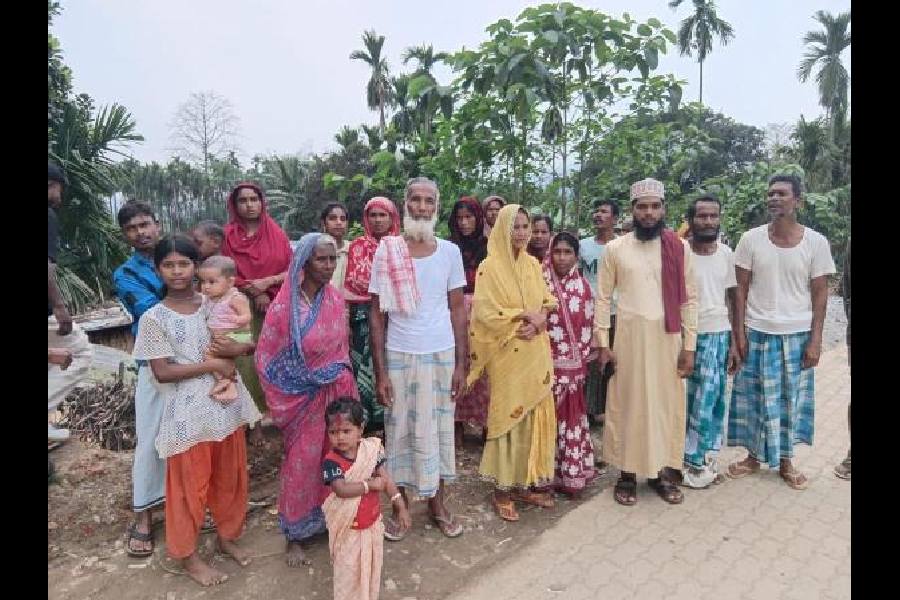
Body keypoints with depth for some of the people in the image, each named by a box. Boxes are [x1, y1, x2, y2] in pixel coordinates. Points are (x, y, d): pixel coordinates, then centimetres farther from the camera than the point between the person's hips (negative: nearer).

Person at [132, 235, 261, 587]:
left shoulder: (214, 305, 3)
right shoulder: (154, 318, -8)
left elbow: (228, 348, 11)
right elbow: (162, 372, -13)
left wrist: (256, 345, -11)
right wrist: (212, 365, -18)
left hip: (226, 406, 4)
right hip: (189, 415, -4)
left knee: (230, 478, 17)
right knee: (190, 486, 10)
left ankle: (227, 537, 39)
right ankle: (187, 555, 31)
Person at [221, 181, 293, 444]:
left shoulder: (277, 233, 8)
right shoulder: (228, 236, 5)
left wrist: (267, 282, -11)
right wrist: (255, 293, -10)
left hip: (277, 307, 1)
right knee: (248, 363, -6)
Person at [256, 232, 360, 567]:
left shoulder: (336, 299, -2)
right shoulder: (284, 307, -17)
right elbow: (265, 358, -10)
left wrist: (346, 386, 11)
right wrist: (281, 405, -6)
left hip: (337, 393, 4)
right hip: (302, 398, -4)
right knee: (302, 464, 8)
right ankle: (295, 536, 28)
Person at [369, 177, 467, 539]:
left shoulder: (450, 251, 1)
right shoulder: (387, 251, -5)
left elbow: (457, 310, 4)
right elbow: (377, 314, -3)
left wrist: (460, 364, 1)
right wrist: (380, 371, -7)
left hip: (441, 355, 2)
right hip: (399, 356, -1)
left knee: (439, 429, 12)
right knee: (399, 431, 9)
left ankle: (437, 503, 30)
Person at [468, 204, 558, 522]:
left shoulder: (533, 264, 10)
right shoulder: (490, 267, -9)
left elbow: (547, 301, 13)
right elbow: (485, 312, -15)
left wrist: (540, 319, -9)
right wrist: (526, 314, -15)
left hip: (536, 353, 6)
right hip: (507, 354, -6)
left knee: (536, 415, 9)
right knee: (508, 417, 1)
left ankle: (528, 482, 24)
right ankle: (503, 489, 14)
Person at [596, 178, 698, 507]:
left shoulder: (680, 248, 3)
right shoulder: (615, 248, 0)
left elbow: (689, 299, 4)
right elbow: (603, 298, 1)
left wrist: (689, 346, 0)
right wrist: (603, 343, -4)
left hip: (668, 338, 2)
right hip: (629, 337, -1)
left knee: (667, 403, 9)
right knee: (628, 404, 5)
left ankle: (661, 471, 26)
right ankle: (627, 473, 19)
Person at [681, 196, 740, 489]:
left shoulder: (726, 253, 5)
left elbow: (730, 299, 11)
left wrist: (734, 342, 7)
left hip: (721, 335, 5)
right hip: (693, 335, -5)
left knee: (714, 400, 10)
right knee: (704, 400, -2)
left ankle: (704, 457, 23)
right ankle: (693, 461, 13)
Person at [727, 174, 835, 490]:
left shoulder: (816, 242, -4)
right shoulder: (751, 239, -4)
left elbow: (820, 294, -1)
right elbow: (741, 289, 0)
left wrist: (815, 340, -5)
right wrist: (739, 332, -5)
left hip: (797, 335, 0)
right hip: (757, 333, 0)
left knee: (792, 398, 11)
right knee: (754, 397, 8)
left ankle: (785, 460, 28)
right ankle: (753, 456, 26)